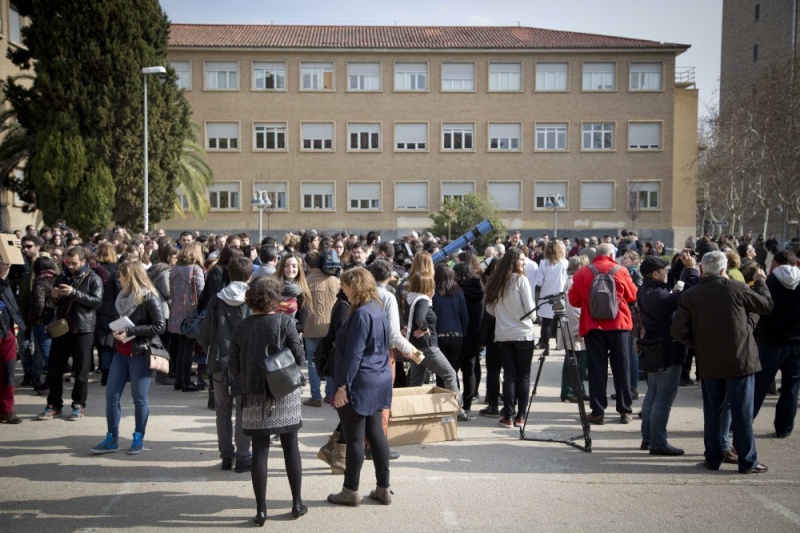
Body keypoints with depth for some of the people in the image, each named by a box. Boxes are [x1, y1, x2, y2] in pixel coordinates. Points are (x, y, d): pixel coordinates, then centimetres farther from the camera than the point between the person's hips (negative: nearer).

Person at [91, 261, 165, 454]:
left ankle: (138, 439, 16)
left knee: (139, 398, 2)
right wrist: (117, 330, 1)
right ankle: (112, 439, 14)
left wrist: (131, 331, -20)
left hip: (140, 354, -7)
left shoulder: (149, 298, -12)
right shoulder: (124, 296, 11)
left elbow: (160, 326, -16)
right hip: (121, 352, 7)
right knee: (111, 395, 5)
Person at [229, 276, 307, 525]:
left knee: (259, 451, 6)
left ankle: (261, 509, 8)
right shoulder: (285, 321, -9)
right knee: (290, 446, 12)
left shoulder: (241, 327, -3)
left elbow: (233, 368, 0)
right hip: (285, 394, -1)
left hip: (254, 397, 1)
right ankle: (297, 503, 20)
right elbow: (300, 357, -10)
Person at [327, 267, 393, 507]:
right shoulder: (379, 311, 10)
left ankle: (350, 491, 10)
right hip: (379, 381, 9)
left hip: (360, 384, -9)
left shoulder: (361, 314, -18)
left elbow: (354, 354, -20)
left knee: (355, 438, 0)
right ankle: (383, 488, 16)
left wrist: (343, 386, -16)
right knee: (376, 433, 12)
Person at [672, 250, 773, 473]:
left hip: (708, 363, 2)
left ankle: (713, 458, 19)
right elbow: (766, 305, 7)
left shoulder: (689, 296, -4)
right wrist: (760, 282, 23)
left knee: (712, 412, 14)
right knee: (742, 413, 5)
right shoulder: (737, 288, -9)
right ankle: (748, 461, 10)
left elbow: (678, 331, -7)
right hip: (740, 360, -2)